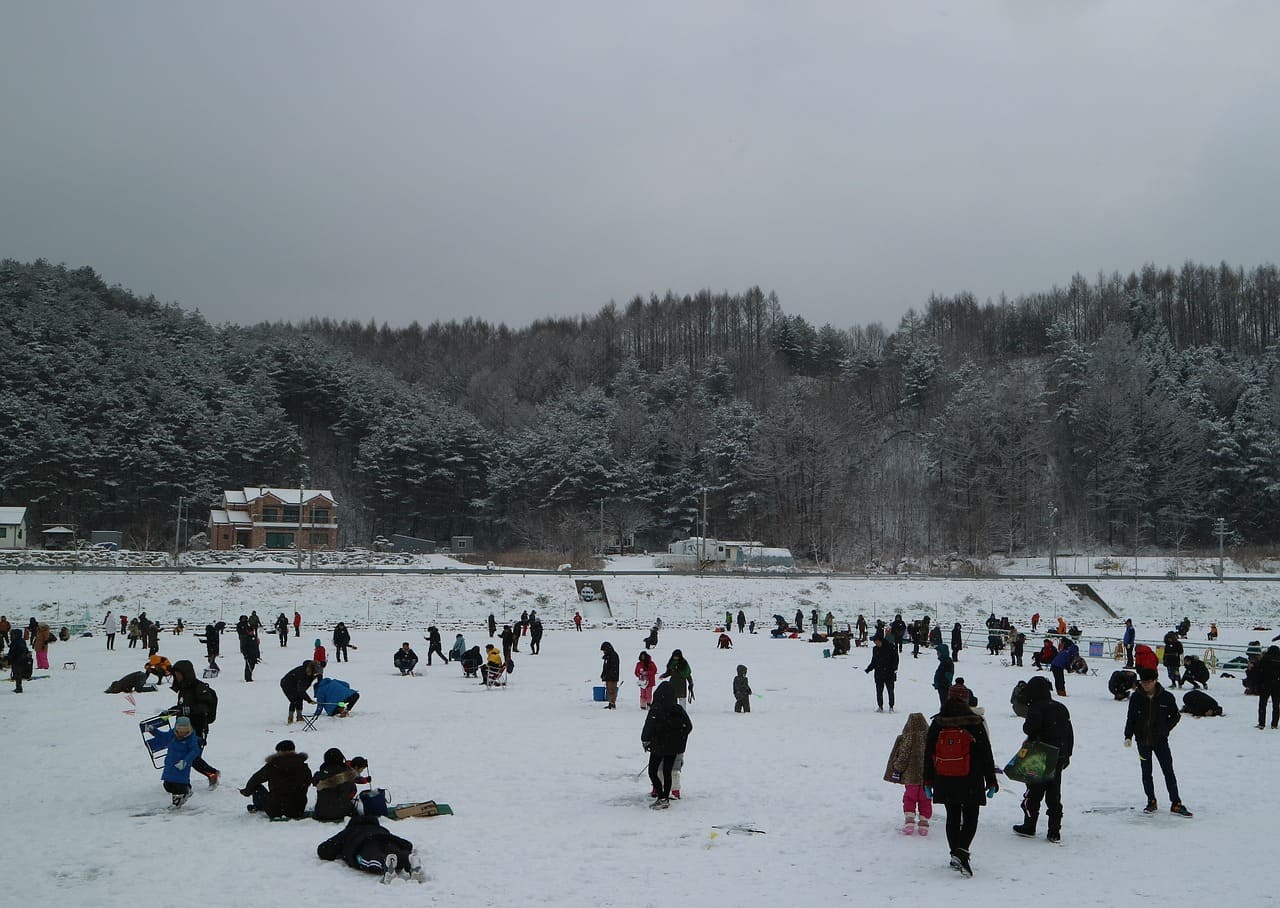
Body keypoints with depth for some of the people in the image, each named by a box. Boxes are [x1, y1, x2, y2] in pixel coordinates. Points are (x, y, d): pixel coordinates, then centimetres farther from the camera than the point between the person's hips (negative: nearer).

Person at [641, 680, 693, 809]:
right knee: (668, 772, 14)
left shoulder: (655, 709, -15)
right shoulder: (678, 709, 0)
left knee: (652, 771, 4)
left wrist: (645, 740, -1)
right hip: (674, 747, 5)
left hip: (658, 746, -5)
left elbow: (649, 727, -16)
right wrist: (679, 738, 19)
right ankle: (666, 798, 16)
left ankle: (662, 798, -8)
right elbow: (689, 726, 7)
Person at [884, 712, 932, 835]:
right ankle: (924, 823, 12)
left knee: (909, 799, 12)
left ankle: (909, 821, 2)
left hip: (911, 777, -2)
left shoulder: (906, 739, -15)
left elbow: (903, 758, -10)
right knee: (925, 800, 13)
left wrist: (897, 769, 5)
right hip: (927, 777, 2)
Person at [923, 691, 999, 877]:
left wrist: (928, 782, 13)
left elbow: (928, 754, 5)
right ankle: (962, 852, -16)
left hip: (944, 781, 3)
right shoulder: (975, 724, -7)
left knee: (952, 817, 15)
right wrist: (991, 781, 3)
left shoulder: (937, 724, 1)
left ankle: (955, 854, 16)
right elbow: (986, 755, -4)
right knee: (970, 817, 4)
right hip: (970, 783, -3)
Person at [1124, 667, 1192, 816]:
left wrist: (1165, 729, -5)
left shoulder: (1166, 697, -7)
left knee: (1169, 772, -3)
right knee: (1146, 773, 8)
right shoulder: (1136, 697, -3)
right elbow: (1130, 718, 4)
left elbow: (1175, 716, 6)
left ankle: (1176, 804, 3)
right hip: (1143, 741, 2)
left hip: (1160, 740, -1)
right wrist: (1128, 736, -5)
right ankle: (1151, 802, 21)